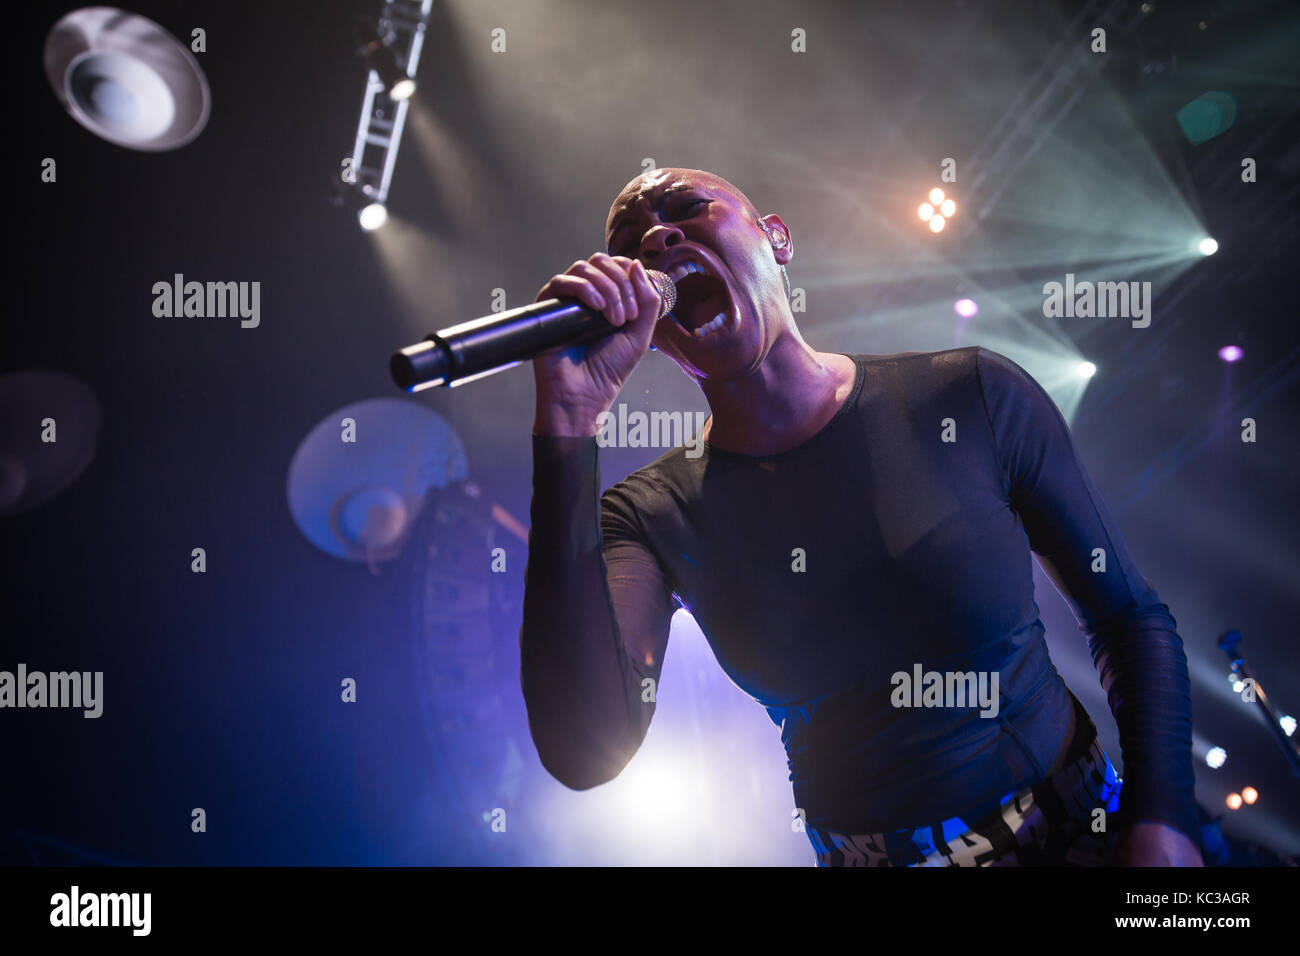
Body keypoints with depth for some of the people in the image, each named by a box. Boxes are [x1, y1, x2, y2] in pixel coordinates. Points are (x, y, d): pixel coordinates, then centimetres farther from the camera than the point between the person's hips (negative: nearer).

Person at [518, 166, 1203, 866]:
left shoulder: (974, 398, -12)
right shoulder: (648, 515, -12)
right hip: (862, 853, 1)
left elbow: (1132, 618, -3)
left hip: (1080, 833, -1)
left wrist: (1160, 822, -16)